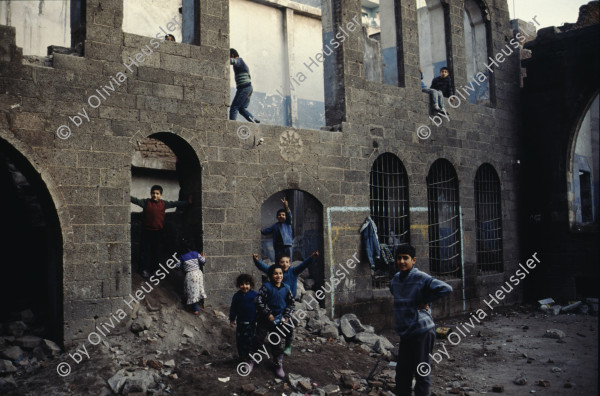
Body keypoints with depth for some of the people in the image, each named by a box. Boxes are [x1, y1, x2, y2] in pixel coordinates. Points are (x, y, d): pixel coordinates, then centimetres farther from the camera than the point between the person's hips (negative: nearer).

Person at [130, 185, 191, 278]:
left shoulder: (164, 204, 4)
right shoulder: (146, 202, -4)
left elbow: (175, 203, 12)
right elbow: (135, 200, -9)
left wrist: (188, 203, 14)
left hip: (158, 232, 3)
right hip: (147, 231, -3)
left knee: (156, 251, 12)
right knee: (145, 250, 1)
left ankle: (153, 268, 26)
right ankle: (144, 269, 10)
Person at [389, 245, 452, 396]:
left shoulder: (421, 278, -14)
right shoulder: (395, 279, 8)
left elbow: (446, 288, -22)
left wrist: (425, 301, -15)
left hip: (422, 331, -7)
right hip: (405, 333, 7)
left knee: (421, 372, 2)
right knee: (402, 371, 13)